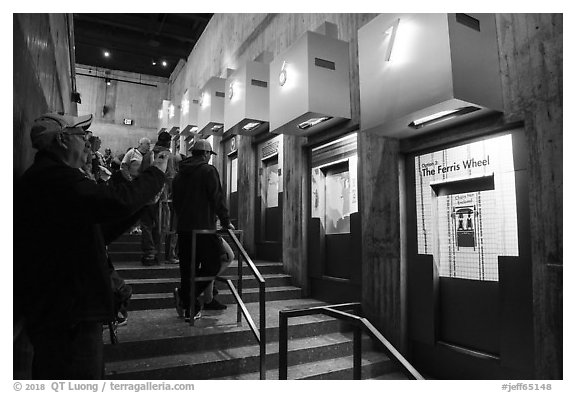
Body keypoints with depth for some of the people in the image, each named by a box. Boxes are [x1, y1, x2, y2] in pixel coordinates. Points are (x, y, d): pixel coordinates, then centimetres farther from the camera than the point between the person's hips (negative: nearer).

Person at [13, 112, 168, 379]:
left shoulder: (43, 178, 18)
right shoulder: (55, 177, -18)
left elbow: (96, 233, 18)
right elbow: (118, 201, -34)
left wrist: (143, 200, 11)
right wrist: (156, 173, -15)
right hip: (67, 317, -11)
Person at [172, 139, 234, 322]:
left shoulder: (180, 173, 16)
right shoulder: (208, 170, -4)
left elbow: (175, 200, 20)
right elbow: (217, 198, -10)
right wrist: (225, 221, -4)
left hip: (183, 227, 7)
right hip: (203, 227, -7)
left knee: (188, 268, 12)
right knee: (213, 264, 4)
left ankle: (190, 310, 18)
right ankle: (184, 295, -6)